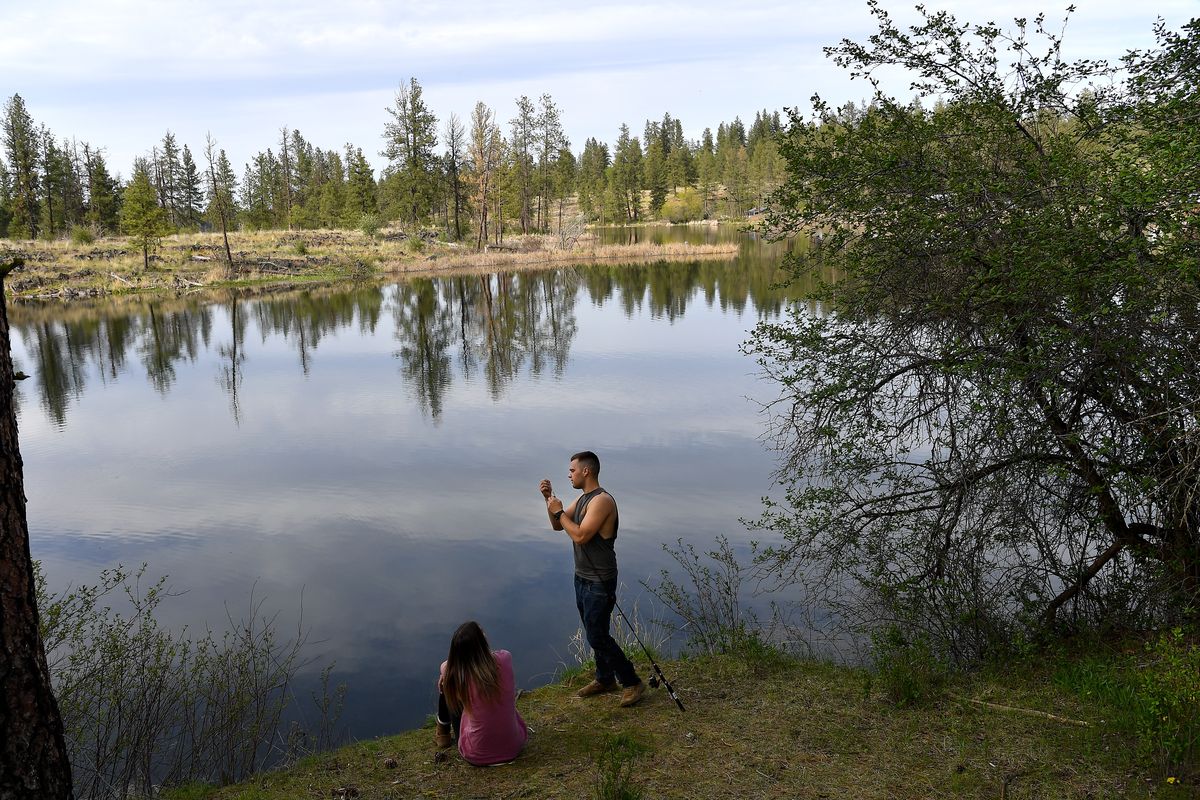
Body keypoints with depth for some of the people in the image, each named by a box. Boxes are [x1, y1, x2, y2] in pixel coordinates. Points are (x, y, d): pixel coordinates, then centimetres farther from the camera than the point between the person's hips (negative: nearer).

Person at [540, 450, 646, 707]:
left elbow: (580, 535, -27)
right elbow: (558, 526, 15)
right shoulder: (582, 499, 9)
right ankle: (605, 679, 31)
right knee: (594, 633, 17)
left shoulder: (602, 501, -21)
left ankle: (632, 682, 5)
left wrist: (559, 511, -17)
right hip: (582, 577, 9)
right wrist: (549, 499, 1)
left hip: (599, 582, -9)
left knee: (597, 636, -6)